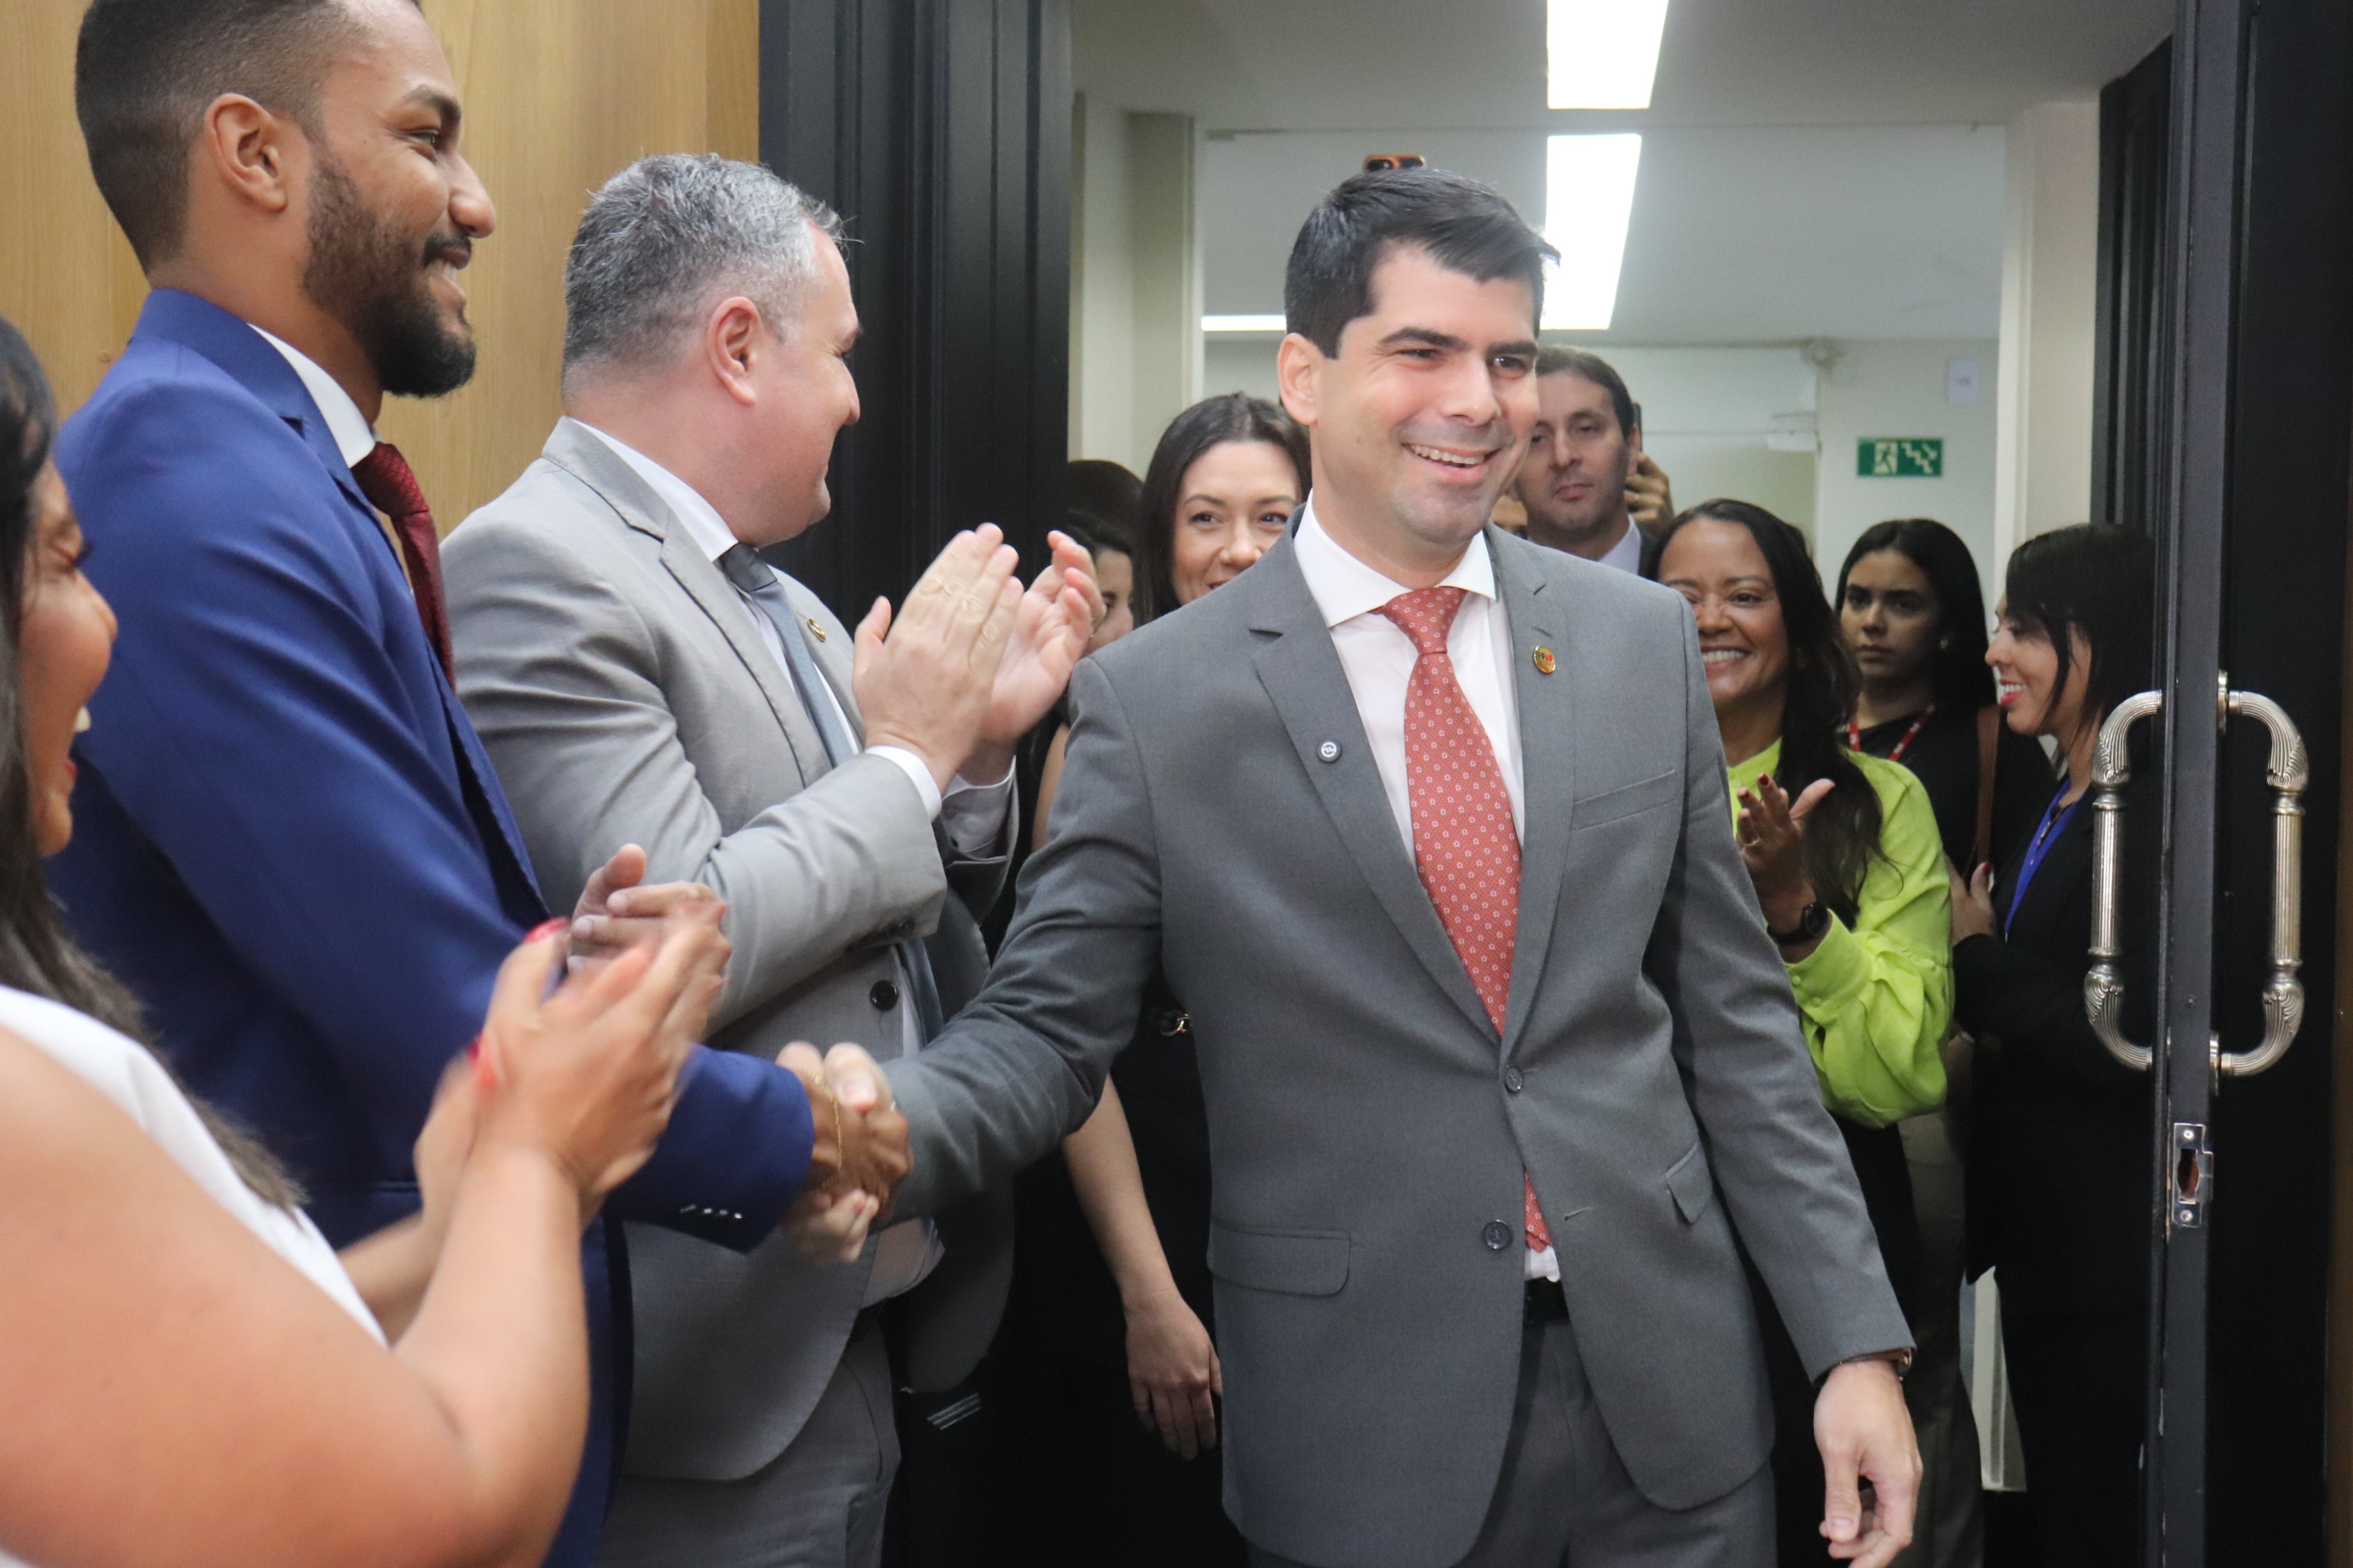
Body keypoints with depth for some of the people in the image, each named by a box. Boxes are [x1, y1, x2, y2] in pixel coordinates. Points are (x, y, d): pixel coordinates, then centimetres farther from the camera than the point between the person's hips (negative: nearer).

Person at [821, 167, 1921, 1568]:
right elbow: (1045, 1029, -5)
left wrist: (1855, 1338, 2)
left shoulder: (1644, 640, 2)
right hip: (1367, 1441, -2)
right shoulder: (1156, 698, -7)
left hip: (1670, 1404, 3)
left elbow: (1733, 1016, 5)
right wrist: (878, 1127, -27)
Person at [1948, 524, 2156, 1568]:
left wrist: (1978, 965, -12)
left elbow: (2130, 1042, -22)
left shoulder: (2150, 815, -16)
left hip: (2106, 1247, -9)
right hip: (2038, 1228, 9)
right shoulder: (2051, 807, 13)